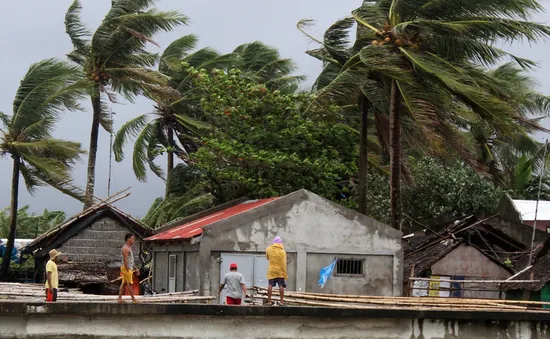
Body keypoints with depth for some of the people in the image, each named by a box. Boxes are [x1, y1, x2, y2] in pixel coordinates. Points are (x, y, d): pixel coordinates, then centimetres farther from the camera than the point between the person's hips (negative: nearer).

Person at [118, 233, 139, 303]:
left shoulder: (129, 248, 18)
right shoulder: (125, 248, -15)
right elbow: (125, 260, -21)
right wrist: (128, 270, -23)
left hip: (129, 268, 10)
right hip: (126, 268, -10)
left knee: (124, 283, 9)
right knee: (130, 284, -8)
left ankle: (119, 298, 11)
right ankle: (133, 299, -7)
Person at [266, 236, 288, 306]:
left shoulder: (268, 249, 1)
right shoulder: (282, 251, -6)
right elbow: (284, 264, -8)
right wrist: (285, 274, -5)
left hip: (271, 271, 2)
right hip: (280, 271, -2)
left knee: (270, 285, 1)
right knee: (281, 286, 0)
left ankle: (269, 301, -2)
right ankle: (281, 301, -3)